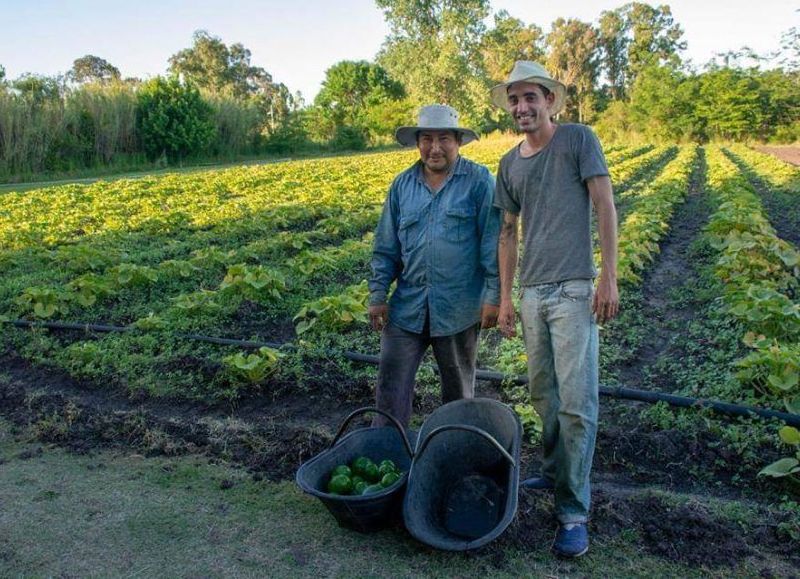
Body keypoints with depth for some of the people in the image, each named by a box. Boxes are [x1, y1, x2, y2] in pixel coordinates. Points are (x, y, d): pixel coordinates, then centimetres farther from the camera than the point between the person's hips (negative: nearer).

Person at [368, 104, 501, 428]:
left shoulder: (479, 181, -4)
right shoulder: (402, 185, 8)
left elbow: (493, 243, -7)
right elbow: (385, 247, 10)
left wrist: (494, 296, -11)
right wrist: (378, 295, 4)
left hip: (459, 307, -3)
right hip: (408, 304, 3)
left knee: (458, 388, 15)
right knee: (391, 383, 1)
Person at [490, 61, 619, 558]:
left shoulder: (579, 139, -2)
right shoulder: (511, 163, 13)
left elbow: (605, 207, -6)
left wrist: (609, 278, -13)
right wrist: (504, 297, 12)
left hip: (573, 289, -6)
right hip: (532, 292, 6)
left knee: (576, 401, -6)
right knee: (543, 393, 14)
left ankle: (574, 512, 2)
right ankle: (555, 473, 34)